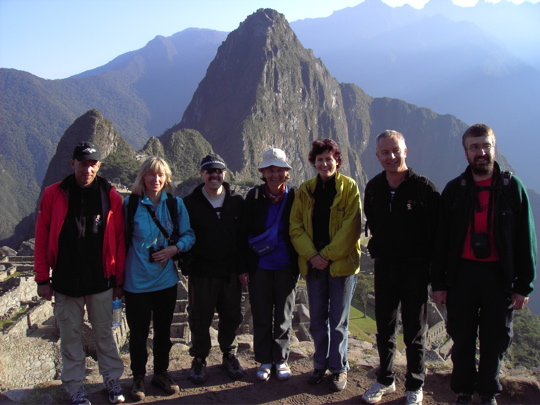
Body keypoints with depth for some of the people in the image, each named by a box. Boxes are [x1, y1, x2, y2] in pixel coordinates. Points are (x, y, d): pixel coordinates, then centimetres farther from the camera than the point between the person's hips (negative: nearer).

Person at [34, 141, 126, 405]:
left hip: (101, 282, 0)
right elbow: (42, 239, 0)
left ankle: (112, 380, 28)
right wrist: (42, 279, -2)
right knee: (70, 337, 10)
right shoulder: (53, 195, -2)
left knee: (104, 334, 12)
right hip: (65, 283, 0)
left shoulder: (110, 197, -2)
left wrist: (119, 280, 1)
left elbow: (119, 240, 0)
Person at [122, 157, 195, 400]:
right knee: (138, 332, 9)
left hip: (166, 279, 2)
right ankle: (138, 377, 28)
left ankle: (161, 373, 34)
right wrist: (119, 273, -6)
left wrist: (174, 248, -15)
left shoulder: (175, 204, 0)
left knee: (163, 330, 15)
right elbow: (121, 238, -1)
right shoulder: (130, 204, -6)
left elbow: (189, 235, 4)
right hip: (137, 280, -2)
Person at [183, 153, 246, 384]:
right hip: (201, 272, -1)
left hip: (230, 271, 2)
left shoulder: (237, 202, 4)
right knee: (200, 318, 8)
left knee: (231, 317, 11)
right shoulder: (190, 203, -1)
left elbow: (244, 236, 4)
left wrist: (243, 268, -1)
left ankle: (229, 355, 32)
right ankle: (199, 359, 27)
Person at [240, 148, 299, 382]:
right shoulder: (254, 196, -4)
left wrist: (300, 264, -2)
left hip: (286, 267, 0)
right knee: (261, 317, 9)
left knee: (283, 317, 11)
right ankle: (264, 360, 25)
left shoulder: (295, 197, -4)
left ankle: (281, 360, 27)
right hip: (259, 266, 0)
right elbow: (245, 231, -1)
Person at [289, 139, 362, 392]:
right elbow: (295, 226, 2)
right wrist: (312, 255, -11)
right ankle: (320, 364, 29)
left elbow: (351, 228, -10)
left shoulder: (349, 188, -4)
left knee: (338, 320, 6)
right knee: (317, 319, 13)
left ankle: (339, 368, 21)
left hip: (341, 263, -3)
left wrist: (327, 255, -14)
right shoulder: (305, 190, 6)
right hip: (313, 264, 3)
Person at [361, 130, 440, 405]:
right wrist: (378, 251, 12)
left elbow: (437, 233, -10)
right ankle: (385, 380, 32)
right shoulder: (373, 188, 1)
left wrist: (433, 269, -11)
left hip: (415, 269, -4)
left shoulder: (424, 188, -13)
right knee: (384, 329, 15)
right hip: (384, 268, 4)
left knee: (414, 333, 9)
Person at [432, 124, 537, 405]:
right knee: (462, 337, 9)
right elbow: (441, 240, 3)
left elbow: (525, 239, 1)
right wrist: (438, 282, 0)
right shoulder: (454, 190, 2)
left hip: (499, 275, 0)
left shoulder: (512, 187, 0)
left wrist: (524, 284, -2)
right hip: (462, 273, 1)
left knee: (495, 339, 10)